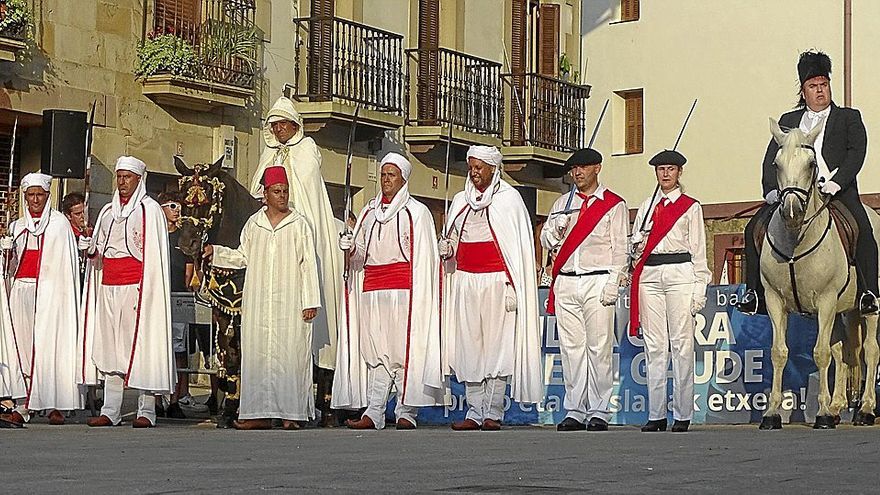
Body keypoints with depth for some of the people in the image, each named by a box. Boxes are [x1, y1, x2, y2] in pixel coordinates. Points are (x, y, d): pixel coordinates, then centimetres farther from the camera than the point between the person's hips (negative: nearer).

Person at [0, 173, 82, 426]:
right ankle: (24, 405, -5)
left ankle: (55, 405, -11)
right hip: (22, 289, 4)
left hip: (49, 290, -4)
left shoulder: (59, 223, 6)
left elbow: (67, 261, -1)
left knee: (50, 344, -10)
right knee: (24, 344, -3)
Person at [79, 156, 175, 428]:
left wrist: (146, 288, -13)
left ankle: (146, 411, -7)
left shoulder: (150, 210, 0)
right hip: (108, 286, 6)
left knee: (140, 344, -8)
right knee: (108, 345, 2)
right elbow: (98, 245, 25)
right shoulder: (108, 211, 19)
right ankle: (110, 411, 3)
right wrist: (93, 252, 1)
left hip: (136, 284, -6)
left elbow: (154, 254, -5)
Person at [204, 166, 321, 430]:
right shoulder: (253, 223, 11)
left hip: (289, 301, -3)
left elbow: (309, 265, 1)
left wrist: (310, 301, -5)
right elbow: (243, 257, 21)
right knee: (257, 354, -1)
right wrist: (216, 252, 7)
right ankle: (260, 413, 2)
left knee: (289, 354, -6)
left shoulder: (299, 224, 3)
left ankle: (290, 413, -4)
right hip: (258, 303, 3)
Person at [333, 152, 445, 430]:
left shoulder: (417, 212, 5)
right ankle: (373, 413, -3)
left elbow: (423, 257, -1)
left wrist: (418, 293, -11)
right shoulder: (369, 212, 20)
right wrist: (349, 246, -3)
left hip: (403, 287, -5)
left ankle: (406, 412, -5)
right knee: (374, 351, 0)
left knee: (404, 349, -7)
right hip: (371, 287, 5)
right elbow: (360, 253, 20)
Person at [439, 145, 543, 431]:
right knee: (468, 346, 1)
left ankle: (493, 413, -4)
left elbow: (518, 245, -3)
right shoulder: (460, 201, 16)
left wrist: (511, 286, -10)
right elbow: (453, 241, 24)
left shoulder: (509, 199, 2)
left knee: (497, 345, -7)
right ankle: (474, 413, 3)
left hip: (496, 281, -5)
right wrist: (447, 248, -1)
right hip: (465, 281, 5)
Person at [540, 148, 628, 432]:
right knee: (571, 348, 2)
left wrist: (612, 284, -10)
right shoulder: (563, 203, 20)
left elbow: (620, 248, 1)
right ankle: (574, 411, 6)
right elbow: (546, 239, 19)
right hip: (565, 283, 4)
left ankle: (599, 413, -3)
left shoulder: (614, 204, 6)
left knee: (599, 349, -6)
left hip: (597, 282, -4)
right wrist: (556, 230, -4)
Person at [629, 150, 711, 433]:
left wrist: (699, 290, -2)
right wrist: (639, 247, -5)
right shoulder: (647, 207, 18)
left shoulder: (690, 207, 8)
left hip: (680, 273, -3)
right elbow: (636, 246, 20)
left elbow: (698, 249, 4)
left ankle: (683, 415, -3)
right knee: (654, 346, 1)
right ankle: (656, 415, 3)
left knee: (682, 344, -5)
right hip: (650, 275, 3)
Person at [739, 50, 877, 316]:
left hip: (837, 191, -3)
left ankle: (868, 292, -24)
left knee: (862, 229, -29)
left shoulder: (849, 117, 16)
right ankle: (754, 291, -9)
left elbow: (857, 152, 1)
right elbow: (771, 159, 15)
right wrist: (772, 189, -4)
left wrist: (837, 182, -16)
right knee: (755, 228, -14)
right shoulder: (787, 121, 24)